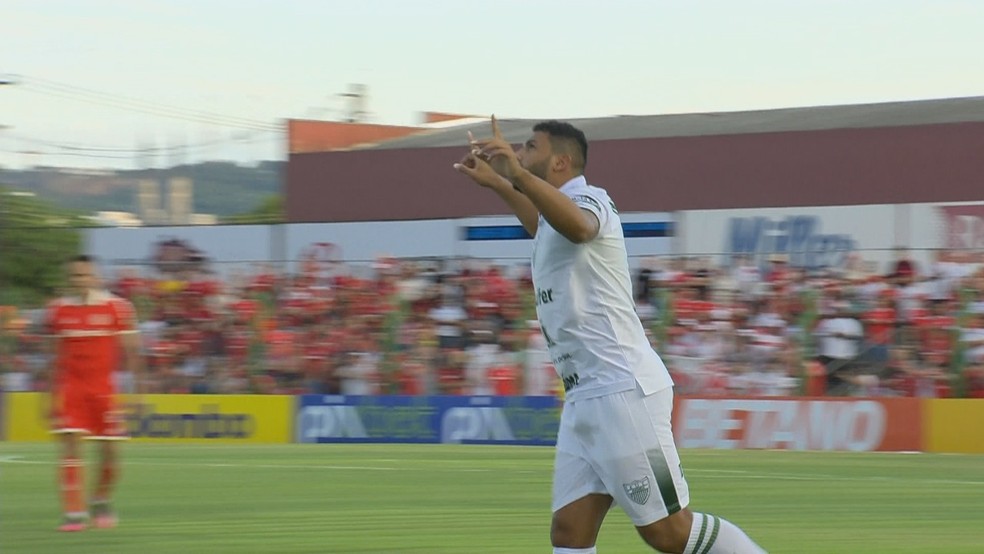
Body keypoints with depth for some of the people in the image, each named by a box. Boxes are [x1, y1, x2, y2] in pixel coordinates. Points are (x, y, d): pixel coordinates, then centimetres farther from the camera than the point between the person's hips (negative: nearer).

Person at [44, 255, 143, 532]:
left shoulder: (116, 307, -3)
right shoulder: (58, 309, 4)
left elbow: (131, 351, 0)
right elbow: (55, 355, 13)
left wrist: (138, 389, -5)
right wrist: (52, 392, 13)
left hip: (104, 389, -1)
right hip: (69, 387, 1)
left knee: (109, 451, 2)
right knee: (70, 446, -12)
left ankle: (101, 501, 29)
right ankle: (74, 512, -10)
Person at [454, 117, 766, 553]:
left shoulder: (588, 199, -9)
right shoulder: (558, 214, 19)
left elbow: (577, 226, -37)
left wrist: (518, 174, -51)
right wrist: (495, 183, 49)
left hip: (623, 391, -10)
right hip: (584, 399, 10)